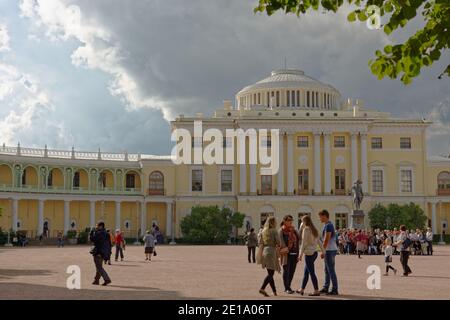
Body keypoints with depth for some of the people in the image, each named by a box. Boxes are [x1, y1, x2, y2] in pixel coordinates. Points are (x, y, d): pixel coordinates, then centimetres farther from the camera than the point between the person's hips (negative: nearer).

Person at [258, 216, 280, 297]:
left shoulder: (263, 232, 12)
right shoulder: (274, 231, -7)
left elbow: (260, 244, 11)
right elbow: (278, 243, -11)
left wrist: (261, 255, 15)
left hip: (264, 251, 7)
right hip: (272, 252, -7)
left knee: (270, 273, 13)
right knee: (271, 273, -6)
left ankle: (274, 291, 17)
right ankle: (262, 289, -20)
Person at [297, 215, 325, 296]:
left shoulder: (306, 229, -11)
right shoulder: (314, 230, 13)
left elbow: (304, 243, -16)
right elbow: (319, 241, 13)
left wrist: (300, 254, -15)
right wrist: (323, 251, 15)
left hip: (309, 253, -9)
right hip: (314, 252, 9)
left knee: (312, 272, -4)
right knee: (306, 272, 16)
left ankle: (316, 291, -3)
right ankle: (302, 289, 23)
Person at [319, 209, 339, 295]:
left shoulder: (328, 226, -16)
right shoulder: (327, 225, 16)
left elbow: (326, 240, -19)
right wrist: (324, 251, 20)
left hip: (330, 250, -10)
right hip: (329, 250, 10)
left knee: (331, 270, -7)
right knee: (327, 270, 15)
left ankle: (335, 290, -5)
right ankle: (325, 288, 22)